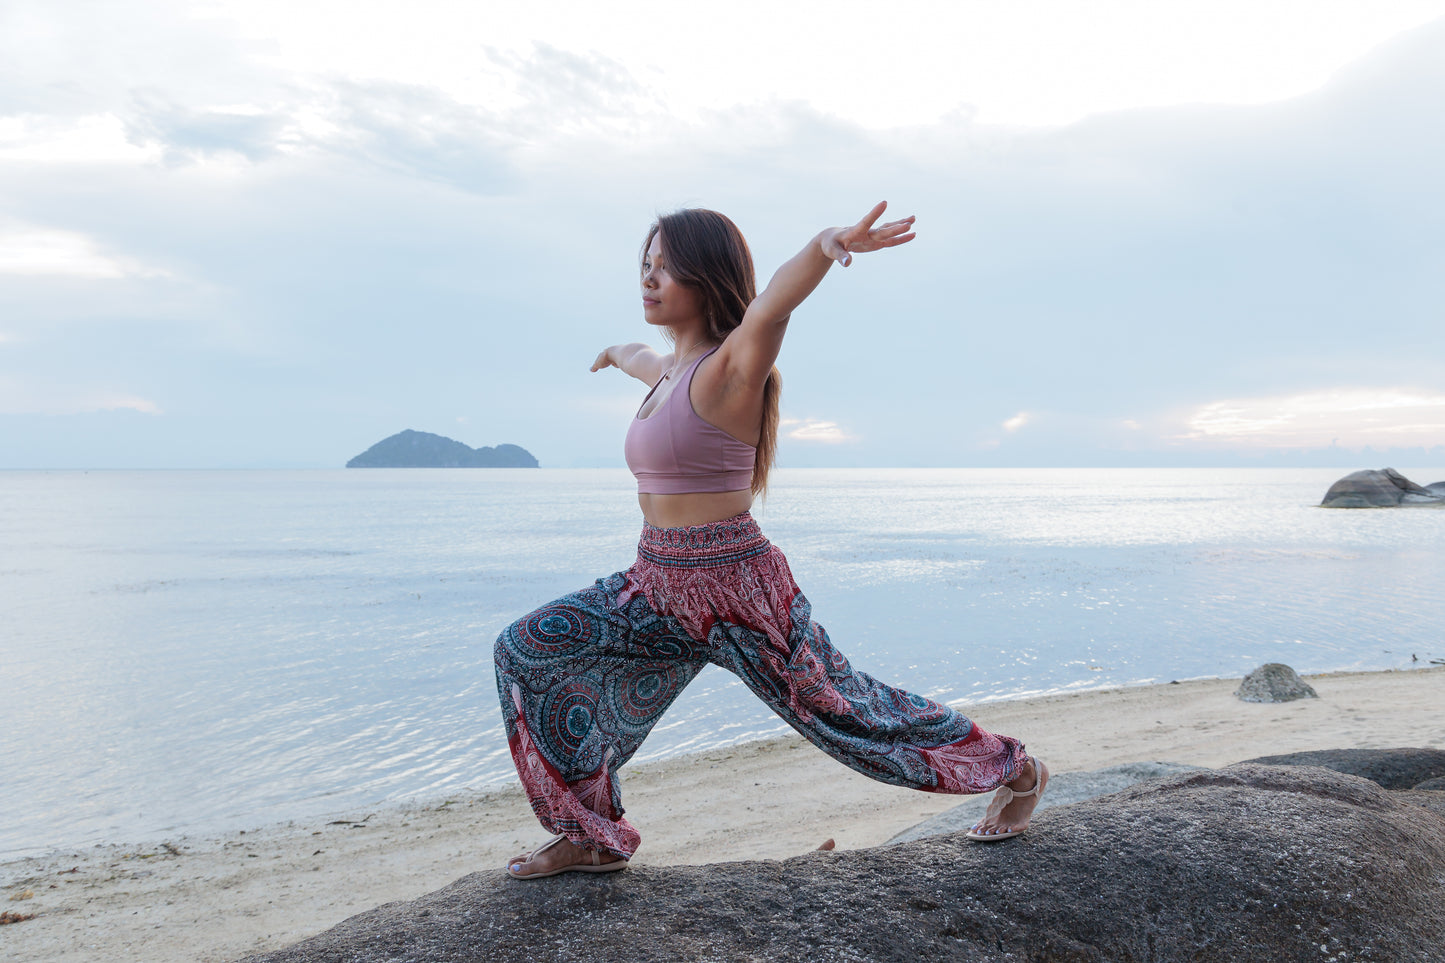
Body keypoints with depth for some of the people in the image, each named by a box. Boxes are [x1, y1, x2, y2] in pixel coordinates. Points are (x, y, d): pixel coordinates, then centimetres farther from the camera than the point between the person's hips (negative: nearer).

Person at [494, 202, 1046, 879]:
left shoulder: (731, 366, -15)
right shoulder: (673, 370, 11)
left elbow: (773, 304, -37)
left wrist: (826, 245, -58)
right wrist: (619, 354, 60)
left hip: (735, 588, -8)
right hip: (659, 586, 8)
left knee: (850, 715, 5)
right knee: (527, 651, 7)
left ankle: (1016, 770, 29)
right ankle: (592, 836, 17)